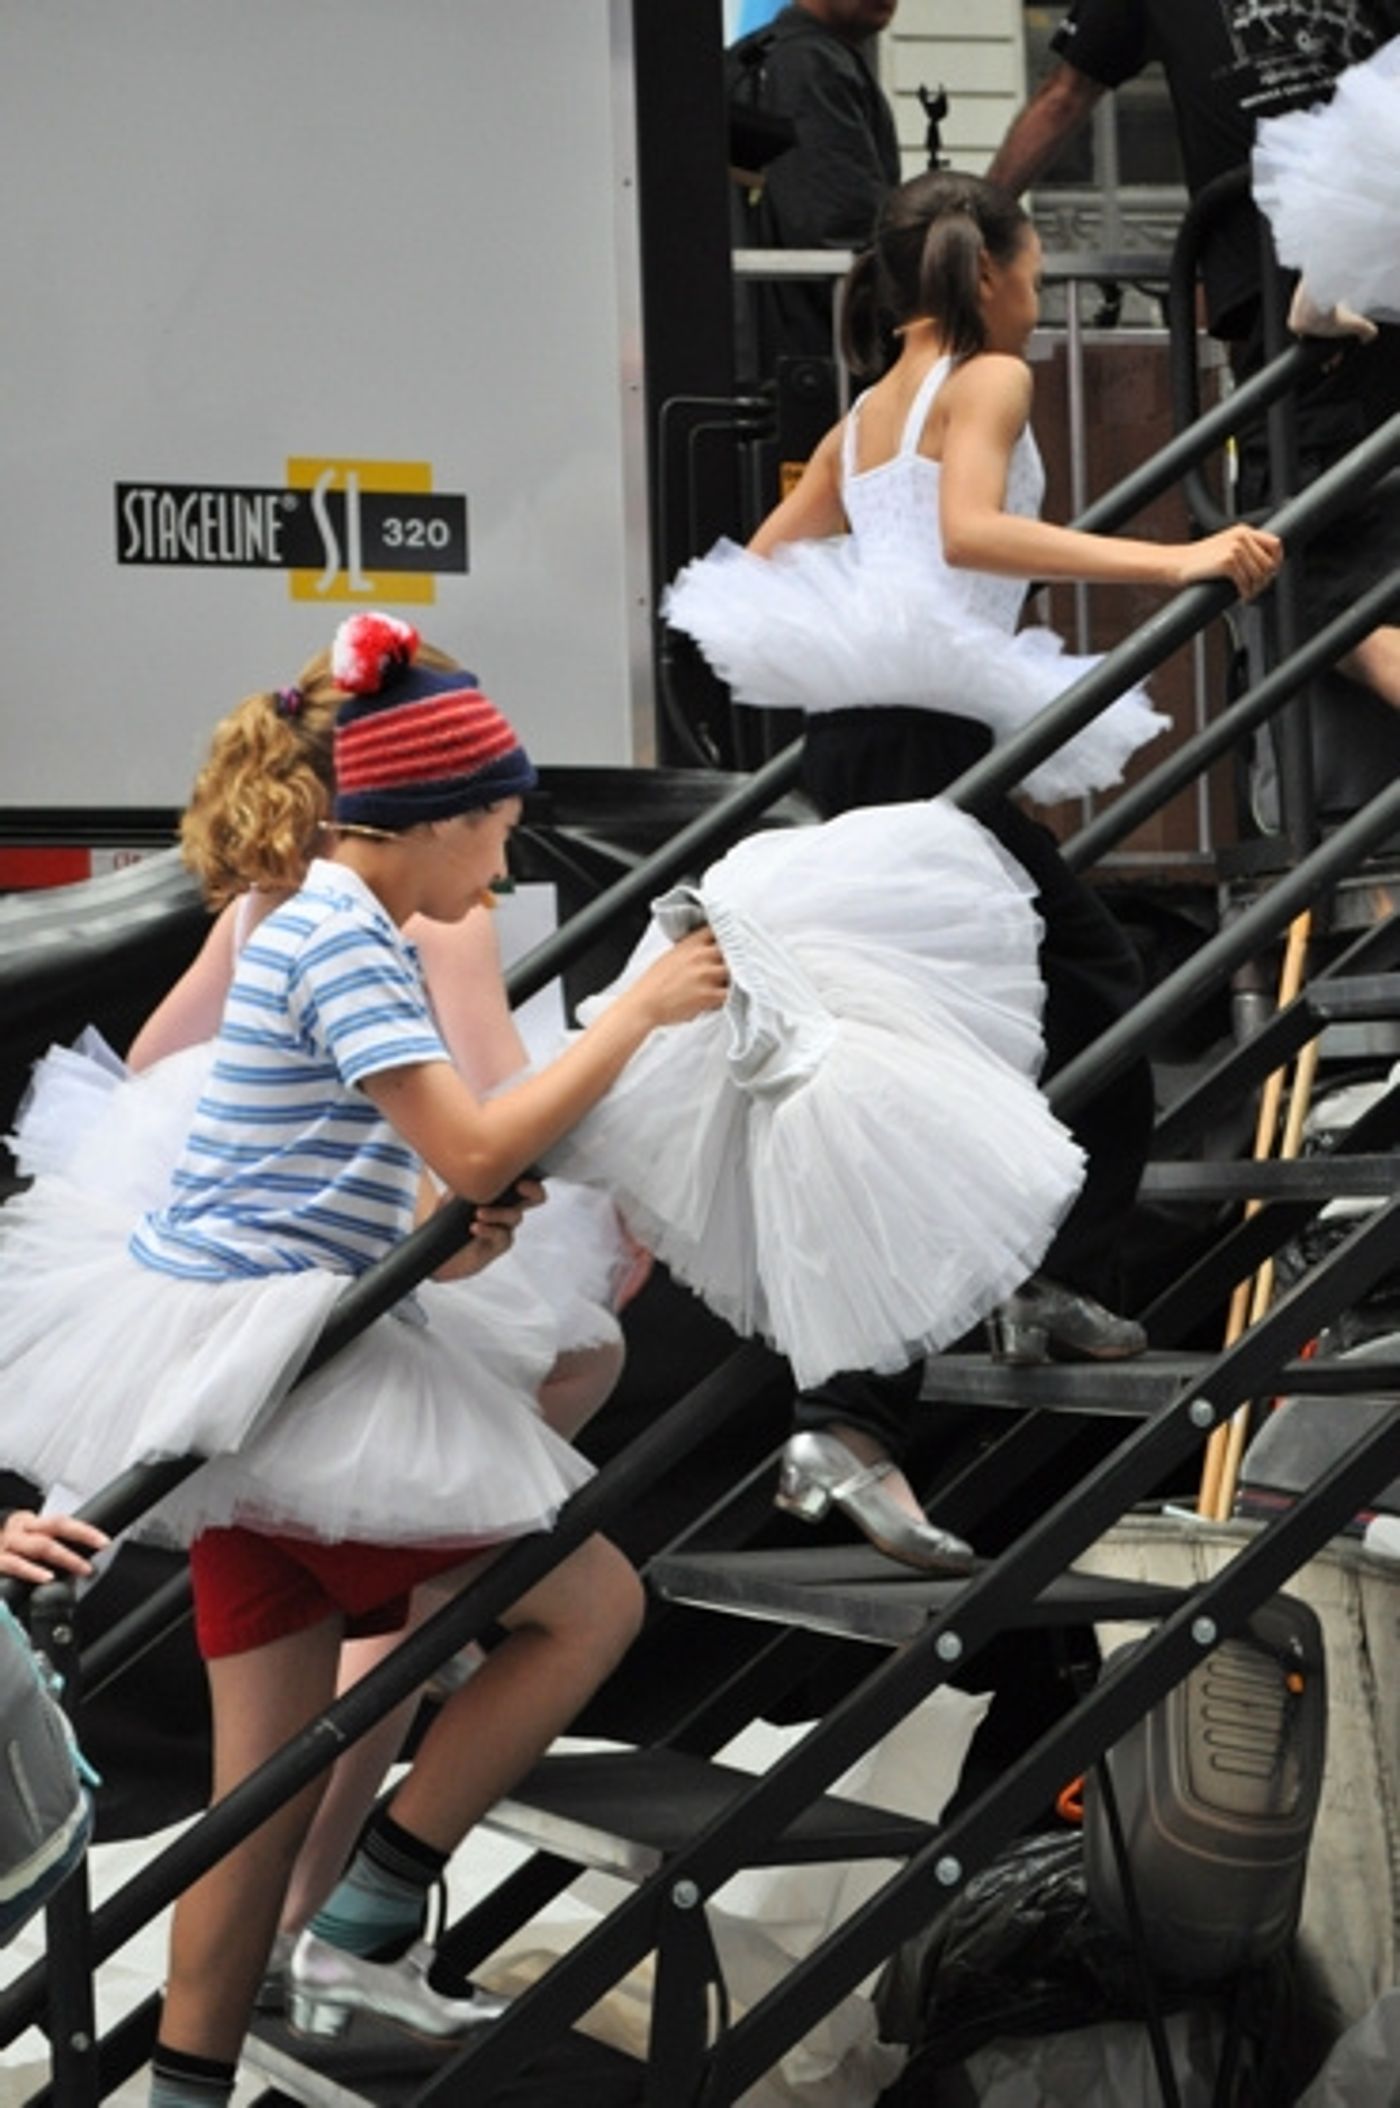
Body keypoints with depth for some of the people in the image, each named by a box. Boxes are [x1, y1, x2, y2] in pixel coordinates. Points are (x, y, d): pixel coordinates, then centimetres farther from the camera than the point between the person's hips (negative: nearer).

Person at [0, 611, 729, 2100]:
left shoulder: (327, 928, 16)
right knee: (595, 1601, -2)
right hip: (266, 1370, -10)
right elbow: (476, 1153, -20)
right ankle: (362, 1936, 1)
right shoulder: (341, 941, -14)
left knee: (267, 1785, 9)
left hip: (258, 1368, 10)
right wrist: (640, 1012, -12)